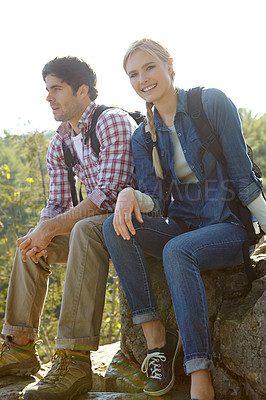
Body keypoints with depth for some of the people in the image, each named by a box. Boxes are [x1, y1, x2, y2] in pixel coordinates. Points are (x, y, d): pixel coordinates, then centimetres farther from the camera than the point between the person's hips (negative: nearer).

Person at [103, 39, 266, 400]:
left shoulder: (212, 103, -6)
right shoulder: (143, 136, 8)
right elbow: (153, 200, -2)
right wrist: (130, 195, -24)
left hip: (228, 227, -5)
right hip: (182, 226, 5)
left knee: (177, 250, -36)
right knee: (116, 228, -22)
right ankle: (155, 337, -22)